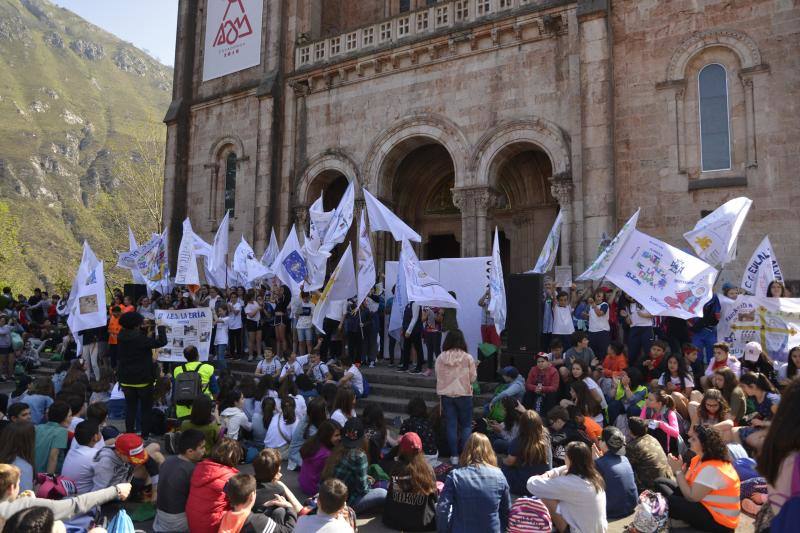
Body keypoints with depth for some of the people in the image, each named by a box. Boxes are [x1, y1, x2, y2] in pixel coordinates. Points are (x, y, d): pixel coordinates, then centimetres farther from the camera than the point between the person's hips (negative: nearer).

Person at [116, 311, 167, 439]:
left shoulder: (121, 338, -2)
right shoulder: (141, 339, -21)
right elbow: (162, 342, -22)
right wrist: (161, 328, -7)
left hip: (126, 379, 5)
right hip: (143, 379, -5)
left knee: (130, 407, 14)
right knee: (146, 408, 7)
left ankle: (129, 433, 16)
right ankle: (145, 434, 9)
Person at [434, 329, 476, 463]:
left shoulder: (440, 358, -5)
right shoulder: (468, 358, -11)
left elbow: (438, 377, 2)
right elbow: (473, 378, -3)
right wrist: (474, 368, 13)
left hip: (446, 395, 2)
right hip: (464, 395, -2)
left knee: (451, 425, 9)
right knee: (466, 425, 12)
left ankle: (454, 455, 13)